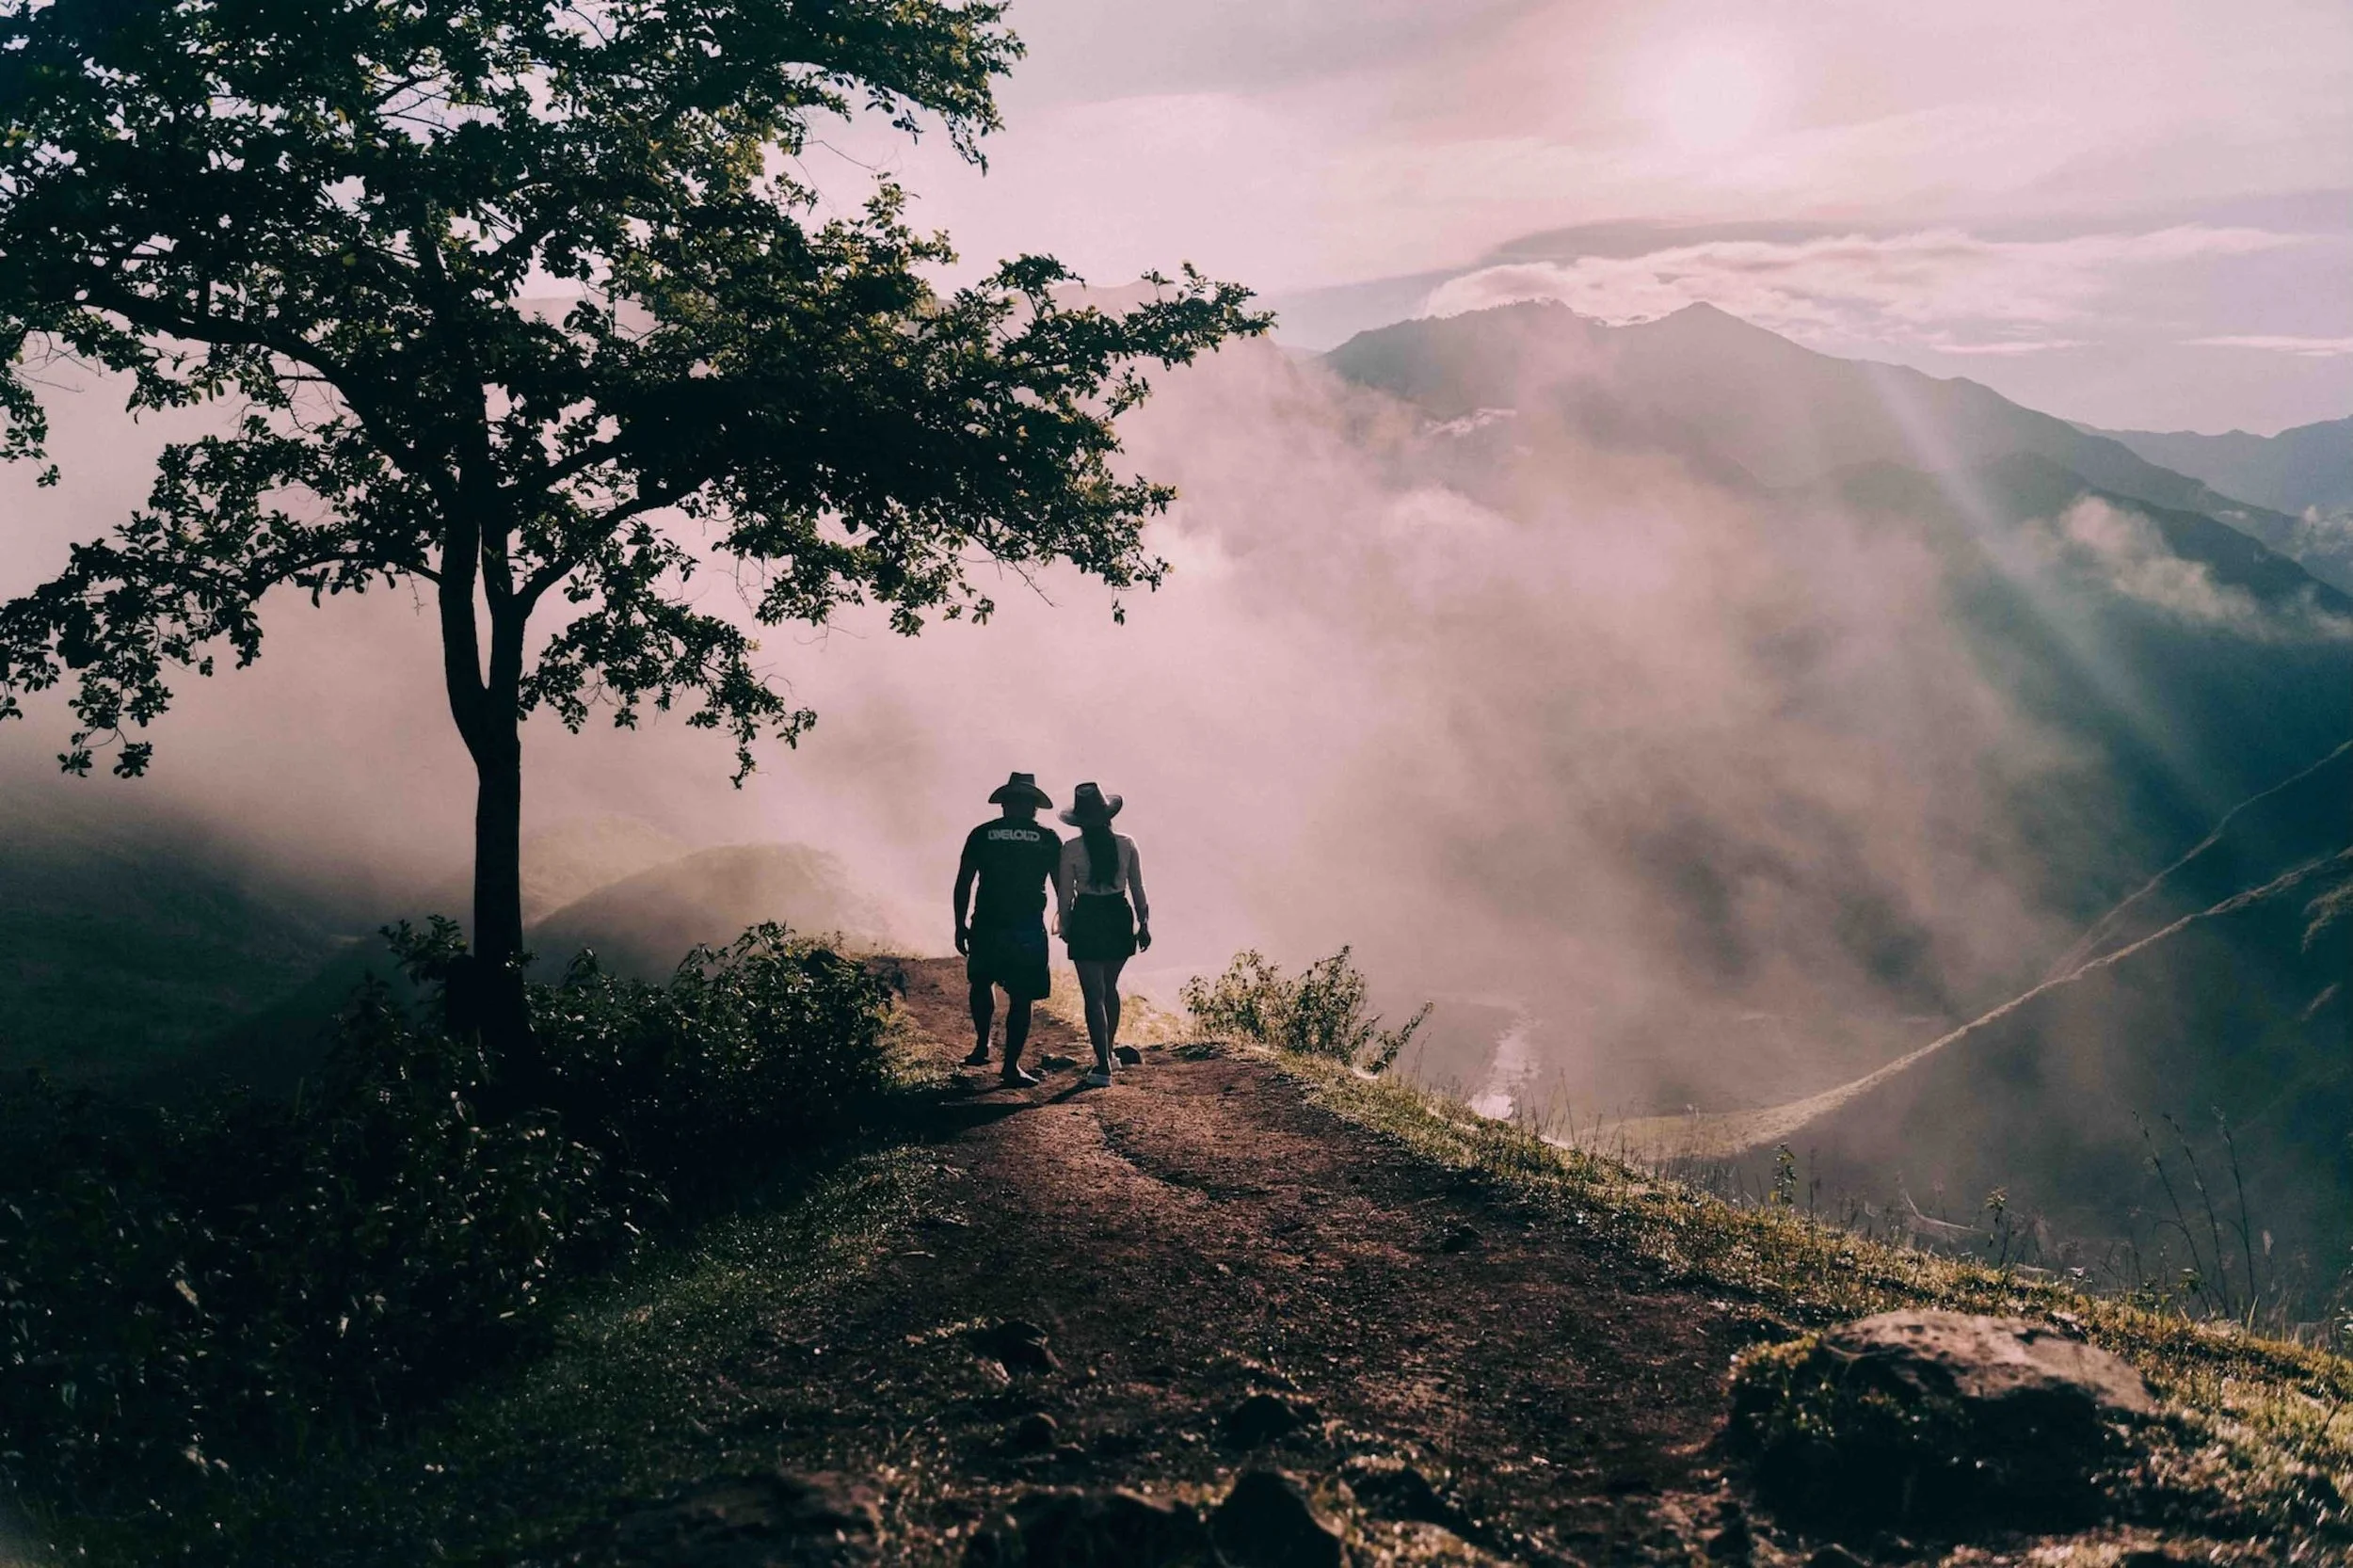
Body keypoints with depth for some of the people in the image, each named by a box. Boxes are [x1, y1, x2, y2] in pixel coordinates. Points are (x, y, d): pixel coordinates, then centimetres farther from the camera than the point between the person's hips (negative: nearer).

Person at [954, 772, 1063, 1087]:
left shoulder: (981, 835, 3)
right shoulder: (1048, 838, 1)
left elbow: (963, 884, 3)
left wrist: (960, 925, 10)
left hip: (987, 926, 1)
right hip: (1029, 930, -1)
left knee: (982, 982, 25)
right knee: (1021, 997, 4)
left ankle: (982, 1046, 20)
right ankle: (1012, 1065, 4)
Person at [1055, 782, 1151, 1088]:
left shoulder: (1071, 849, -10)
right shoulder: (1126, 844, -4)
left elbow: (1064, 893, -5)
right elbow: (1137, 889, 1)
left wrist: (1064, 926, 8)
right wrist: (1144, 923, 10)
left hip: (1086, 920, -3)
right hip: (1119, 918, 3)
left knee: (1094, 995, 0)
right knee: (1110, 987, 23)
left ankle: (1104, 1067, -6)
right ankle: (1108, 1052, 34)